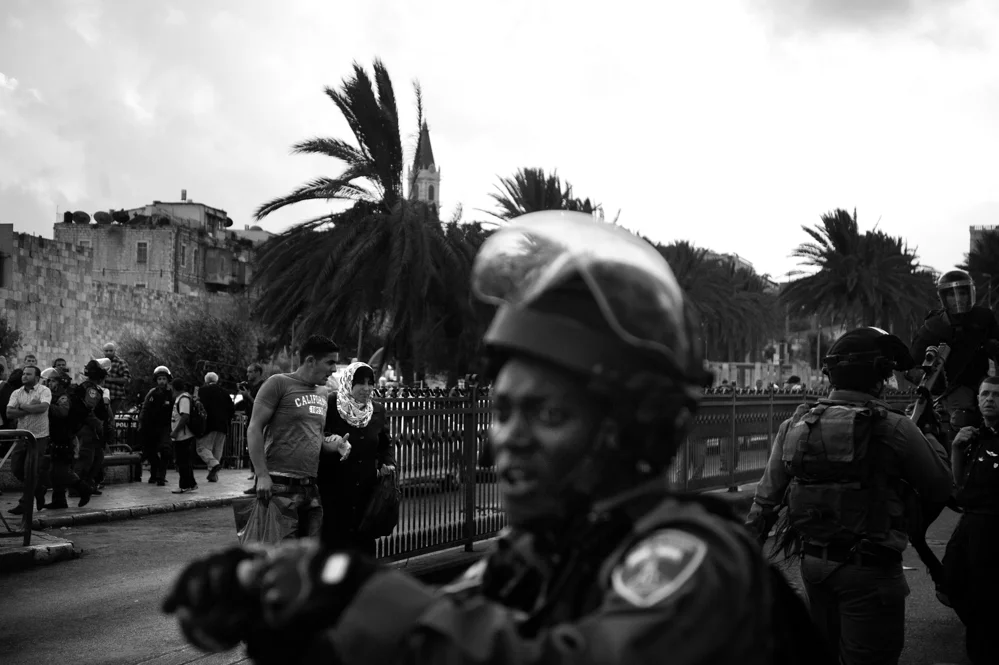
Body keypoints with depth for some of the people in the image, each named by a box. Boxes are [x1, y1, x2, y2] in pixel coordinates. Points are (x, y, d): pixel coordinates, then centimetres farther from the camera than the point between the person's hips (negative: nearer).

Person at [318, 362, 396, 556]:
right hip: (335, 491, -5)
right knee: (334, 541, -3)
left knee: (365, 546, 7)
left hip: (367, 489, 5)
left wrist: (388, 463, 5)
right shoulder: (330, 406, -8)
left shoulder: (378, 410, 9)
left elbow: (385, 444, 23)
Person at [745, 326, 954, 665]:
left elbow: (766, 499, 5)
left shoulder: (796, 425, 0)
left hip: (813, 563, 5)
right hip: (869, 572, -5)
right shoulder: (893, 428, -14)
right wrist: (930, 439, 12)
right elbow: (940, 489, -4)